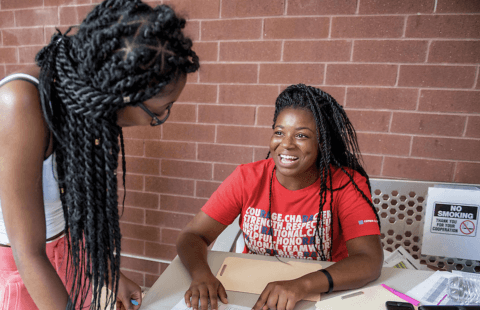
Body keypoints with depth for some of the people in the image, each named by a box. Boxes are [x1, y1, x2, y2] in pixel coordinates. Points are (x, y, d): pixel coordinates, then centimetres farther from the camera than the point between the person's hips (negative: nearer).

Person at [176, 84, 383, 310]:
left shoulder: (346, 184, -12)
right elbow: (192, 235, -10)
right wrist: (201, 273, -30)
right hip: (250, 291, 1)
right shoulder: (247, 178, -10)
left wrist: (302, 285, -34)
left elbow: (370, 262, -20)